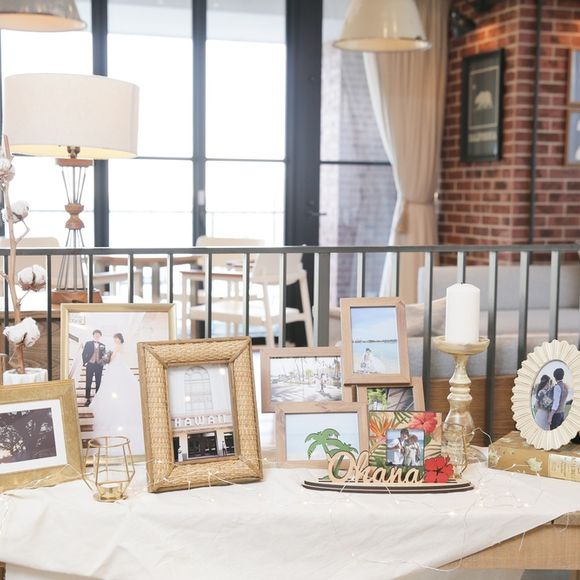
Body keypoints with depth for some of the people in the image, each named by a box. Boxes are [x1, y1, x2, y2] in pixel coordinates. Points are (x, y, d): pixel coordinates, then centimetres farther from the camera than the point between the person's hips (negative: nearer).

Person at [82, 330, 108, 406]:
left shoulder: (102, 346, 10)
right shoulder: (88, 343, 4)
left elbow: (105, 356, 11)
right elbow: (84, 354, 2)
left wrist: (103, 362, -8)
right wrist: (85, 362, -7)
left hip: (99, 365, 2)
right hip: (90, 365, -2)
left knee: (98, 382, 4)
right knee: (88, 382, -1)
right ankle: (88, 399, 3)